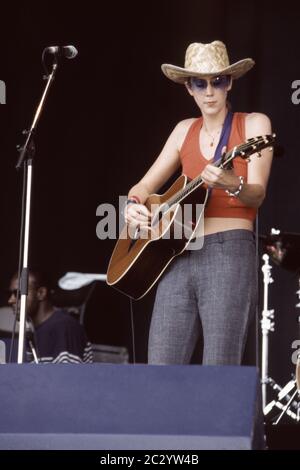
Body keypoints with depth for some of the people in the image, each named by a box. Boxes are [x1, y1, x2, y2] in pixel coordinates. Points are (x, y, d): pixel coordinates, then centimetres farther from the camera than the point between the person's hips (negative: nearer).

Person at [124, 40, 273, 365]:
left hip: (230, 252, -5)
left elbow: (257, 194, -7)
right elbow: (146, 185, 20)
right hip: (179, 255, 5)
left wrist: (232, 185, -29)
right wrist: (133, 205, -3)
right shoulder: (185, 130, 18)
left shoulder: (253, 124, 4)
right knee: (160, 367, -3)